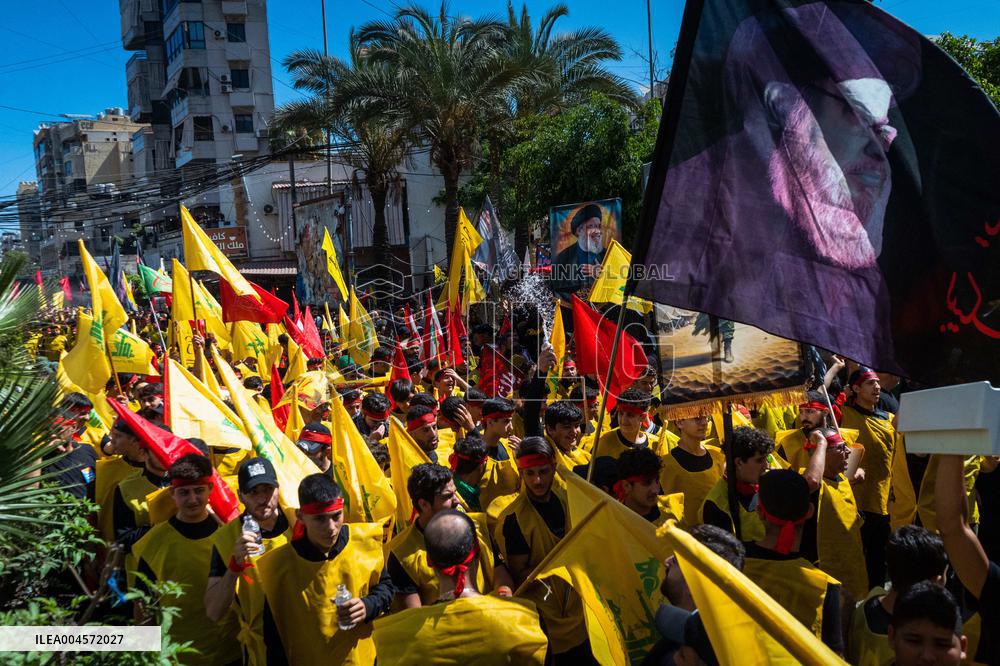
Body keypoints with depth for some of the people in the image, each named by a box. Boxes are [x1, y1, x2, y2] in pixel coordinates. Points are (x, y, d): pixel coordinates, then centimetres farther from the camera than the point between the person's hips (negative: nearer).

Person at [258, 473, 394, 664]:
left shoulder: (364, 543, -15)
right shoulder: (278, 566, -19)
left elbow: (385, 585, 1)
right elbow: (274, 638, -9)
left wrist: (368, 606, -16)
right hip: (308, 660, -2)